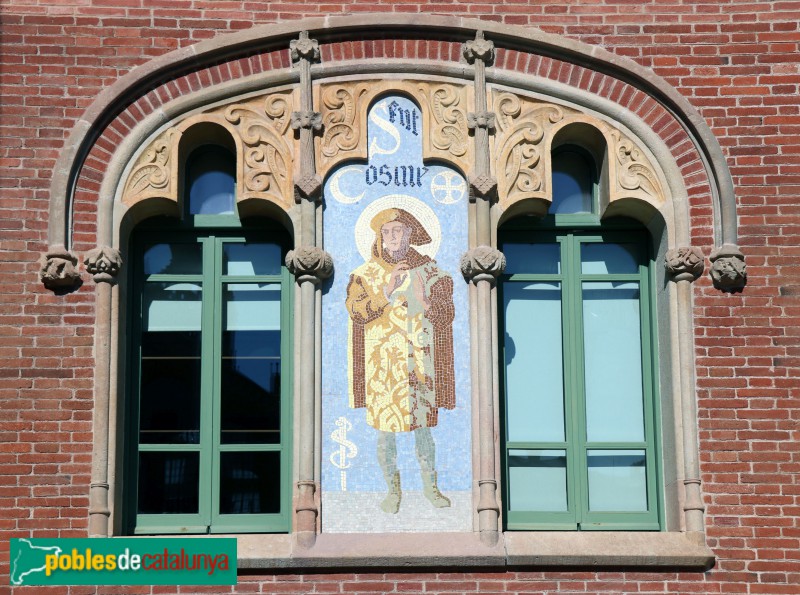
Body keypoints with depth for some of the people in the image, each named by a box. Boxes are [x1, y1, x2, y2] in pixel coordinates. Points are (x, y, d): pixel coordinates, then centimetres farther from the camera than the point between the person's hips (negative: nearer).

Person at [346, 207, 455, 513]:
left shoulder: (429, 270, 4)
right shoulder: (366, 274, 1)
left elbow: (446, 316, 0)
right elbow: (356, 311, -13)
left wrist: (424, 303, -20)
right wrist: (387, 291, -24)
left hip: (419, 364, 1)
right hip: (382, 365, -1)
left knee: (423, 427, 9)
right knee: (385, 429, 4)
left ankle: (430, 486, 24)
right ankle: (393, 490, 19)